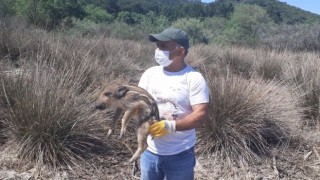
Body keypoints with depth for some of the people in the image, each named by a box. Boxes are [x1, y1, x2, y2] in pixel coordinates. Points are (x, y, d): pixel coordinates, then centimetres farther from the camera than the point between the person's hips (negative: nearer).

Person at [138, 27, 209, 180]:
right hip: (150, 151, 4)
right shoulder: (150, 73, 1)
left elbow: (201, 114, -18)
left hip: (180, 154, -4)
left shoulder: (194, 78, -12)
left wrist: (170, 126, -29)